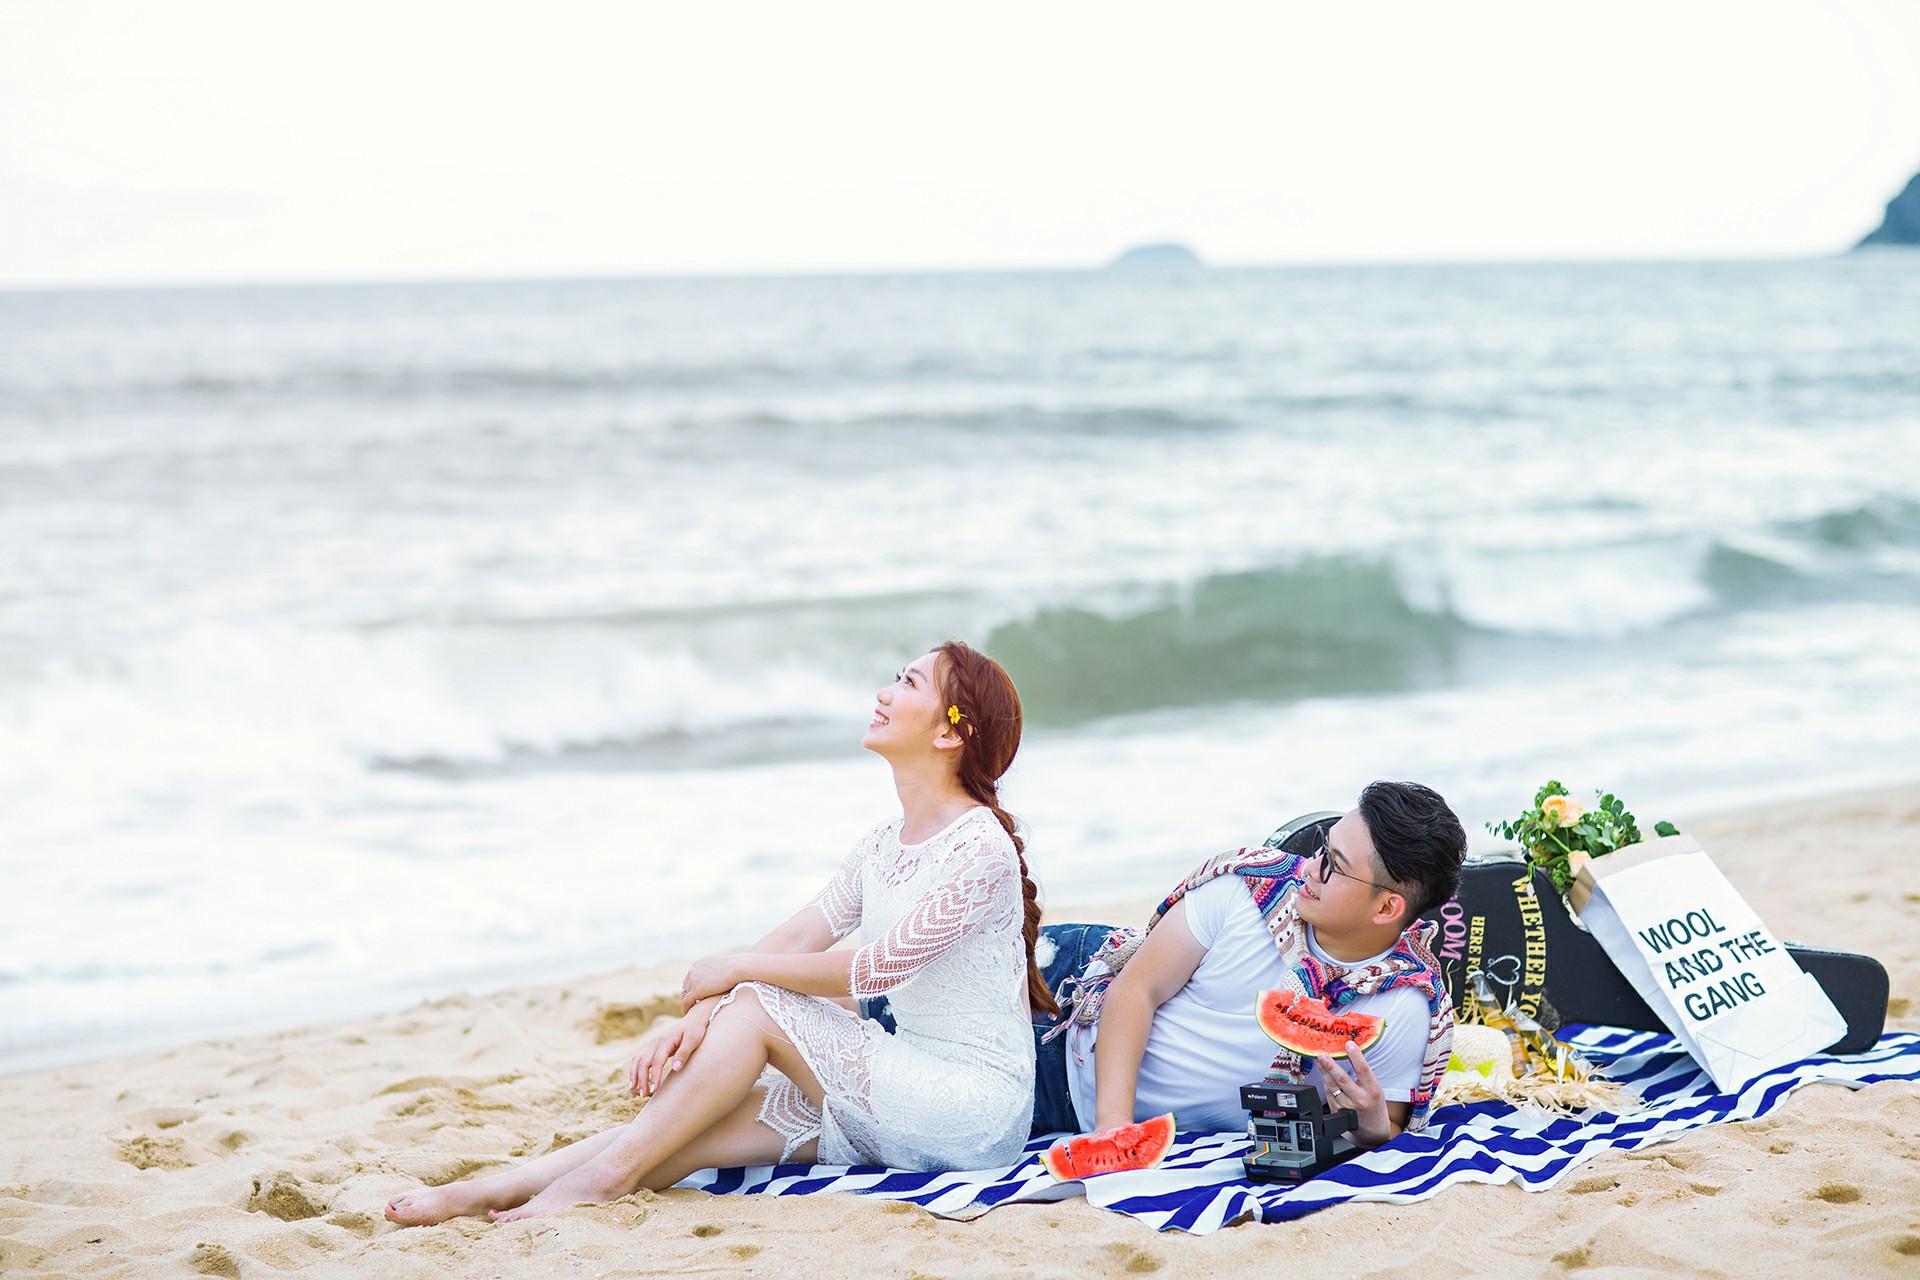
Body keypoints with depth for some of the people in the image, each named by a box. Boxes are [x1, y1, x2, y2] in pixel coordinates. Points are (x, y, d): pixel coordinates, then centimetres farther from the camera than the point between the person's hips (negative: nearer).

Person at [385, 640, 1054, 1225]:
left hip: (978, 1106, -7)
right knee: (699, 1127, -11)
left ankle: (611, 1172, -13)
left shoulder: (982, 847, -14)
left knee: (760, 1004, -18)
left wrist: (736, 969, -10)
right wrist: (700, 1013, -14)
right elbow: (795, 938, 3)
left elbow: (877, 968, -19)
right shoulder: (882, 846, 13)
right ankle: (489, 1191, -16)